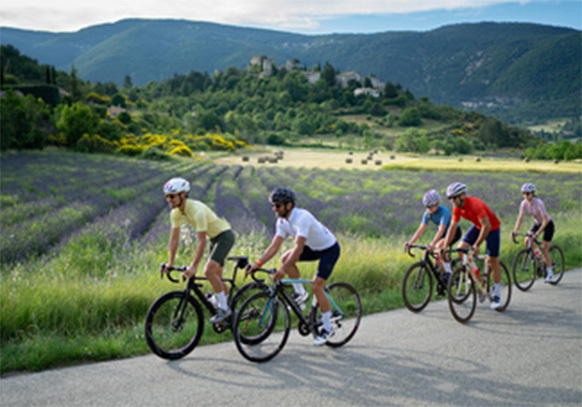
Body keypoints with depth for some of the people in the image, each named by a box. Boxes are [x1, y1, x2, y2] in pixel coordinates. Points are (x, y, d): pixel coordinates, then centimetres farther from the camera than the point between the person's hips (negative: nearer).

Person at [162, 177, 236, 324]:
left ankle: (224, 308, -11)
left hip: (225, 235, -9)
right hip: (214, 238, 9)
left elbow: (202, 241, -33)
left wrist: (193, 266, -34)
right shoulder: (176, 213, -7)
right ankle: (229, 308, 26)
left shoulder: (197, 210, -32)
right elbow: (174, 238, 0)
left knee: (209, 270, -22)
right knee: (216, 277, 11)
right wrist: (171, 262, -4)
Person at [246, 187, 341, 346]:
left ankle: (327, 328, -2)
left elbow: (299, 247, -40)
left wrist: (283, 269, -46)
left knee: (316, 286, -16)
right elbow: (274, 246, -10)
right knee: (285, 258, -10)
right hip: (313, 248, 8)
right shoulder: (282, 222, -7)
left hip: (330, 249, -8)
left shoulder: (302, 217, -33)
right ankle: (300, 293, 6)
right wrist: (258, 263, -22)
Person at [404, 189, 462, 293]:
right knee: (437, 257, -5)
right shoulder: (428, 213, -13)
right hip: (444, 233, 7)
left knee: (439, 246, -32)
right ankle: (443, 283, 12)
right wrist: (410, 242, -31)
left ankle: (449, 272, -23)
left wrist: (432, 244, -55)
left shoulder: (444, 211, -32)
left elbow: (441, 230, -42)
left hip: (454, 231, -7)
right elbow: (421, 229, -19)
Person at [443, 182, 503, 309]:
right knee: (461, 249, -9)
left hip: (492, 228, -7)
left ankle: (496, 295, 6)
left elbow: (486, 226, -38)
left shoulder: (475, 204, -34)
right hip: (478, 226, 7)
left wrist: (476, 245, -40)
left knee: (493, 261, -6)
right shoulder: (457, 208, -12)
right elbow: (452, 227, -7)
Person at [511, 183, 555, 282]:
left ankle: (550, 273, 4)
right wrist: (515, 231, -26)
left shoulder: (539, 203, -30)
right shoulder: (524, 203, -13)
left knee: (544, 249, -10)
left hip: (548, 225, -6)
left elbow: (545, 220, -33)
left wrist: (538, 232, -42)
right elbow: (520, 219, -13)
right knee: (527, 241, -14)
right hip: (537, 223, 6)